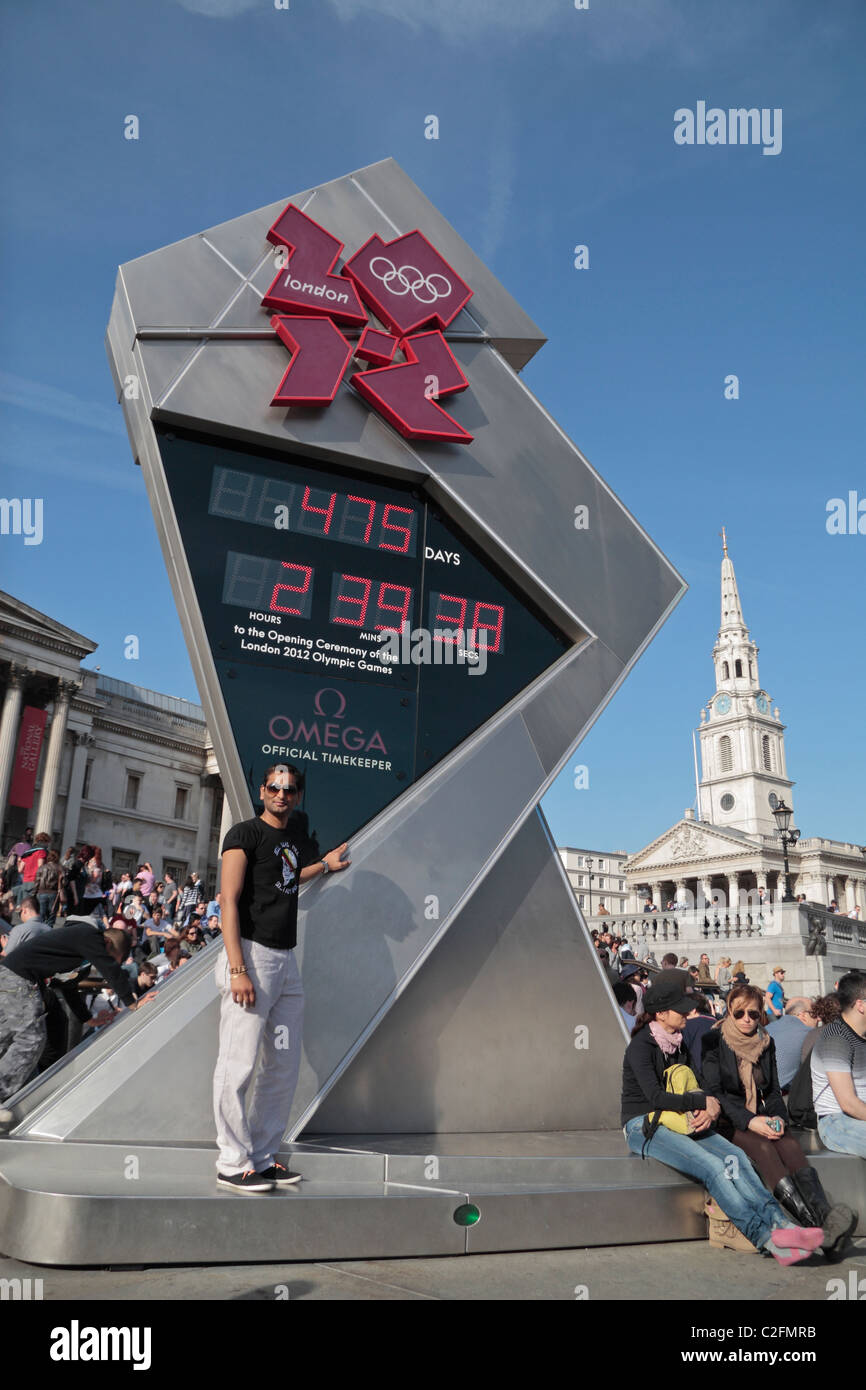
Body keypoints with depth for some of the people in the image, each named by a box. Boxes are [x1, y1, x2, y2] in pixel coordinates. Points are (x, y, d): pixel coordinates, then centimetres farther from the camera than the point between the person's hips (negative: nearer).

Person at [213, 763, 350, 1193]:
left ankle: (262, 1157, 22)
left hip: (286, 960, 8)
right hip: (252, 954, -8)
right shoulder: (245, 834, -6)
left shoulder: (295, 831, 17)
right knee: (239, 1064, -5)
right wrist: (237, 969, -20)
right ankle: (233, 1164, 6)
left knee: (284, 1065, 11)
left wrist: (325, 865, 32)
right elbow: (230, 901, -13)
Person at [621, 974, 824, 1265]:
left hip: (679, 1121, 7)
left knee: (733, 1156, -19)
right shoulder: (641, 1046, -13)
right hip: (644, 1126, -7)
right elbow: (656, 1097, -20)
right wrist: (704, 1102, -14)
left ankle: (778, 1222, -31)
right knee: (712, 1167, -27)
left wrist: (706, 1110, -8)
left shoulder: (678, 1041, 12)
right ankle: (765, 1238, -31)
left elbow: (691, 1086, 14)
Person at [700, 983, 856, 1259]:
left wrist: (778, 1117, -5)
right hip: (727, 1122, -4)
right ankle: (819, 1230, -47)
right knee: (764, 1148, -33)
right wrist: (749, 1121, -20)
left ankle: (827, 1218, -52)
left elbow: (773, 1090, 16)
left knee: (790, 1146, -28)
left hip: (760, 1119, 4)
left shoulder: (766, 1042, 13)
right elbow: (713, 1091, -9)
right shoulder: (713, 1041, -3)